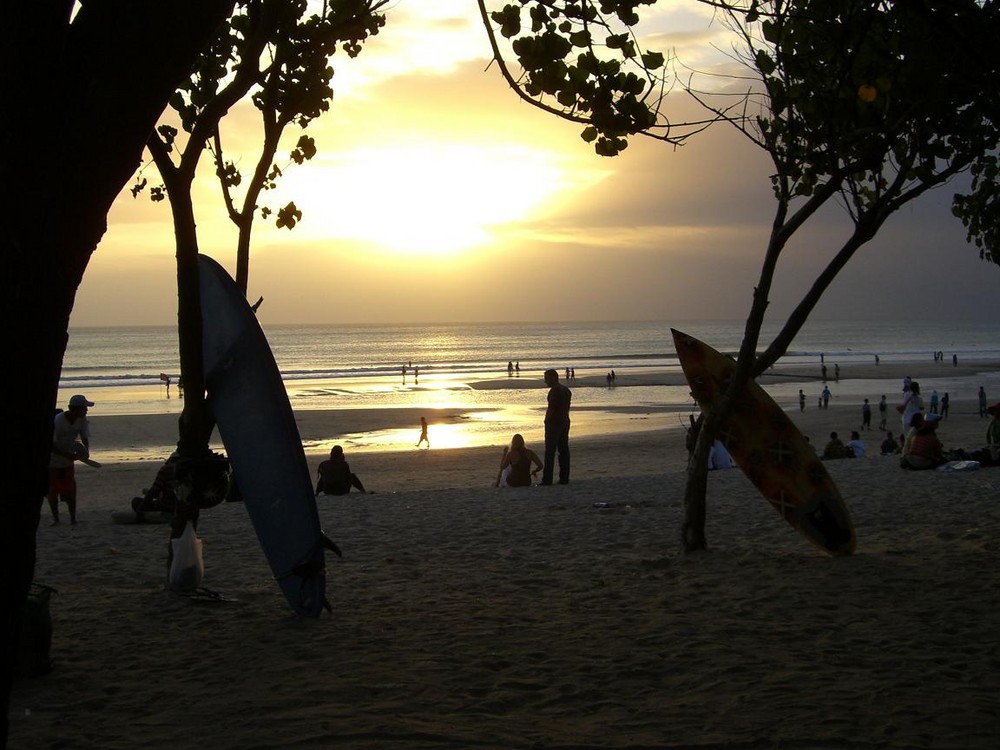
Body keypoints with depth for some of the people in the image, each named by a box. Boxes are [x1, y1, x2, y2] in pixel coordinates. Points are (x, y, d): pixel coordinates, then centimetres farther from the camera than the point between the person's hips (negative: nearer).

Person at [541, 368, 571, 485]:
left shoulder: (554, 391, -15)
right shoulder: (567, 390, 14)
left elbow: (551, 409, -18)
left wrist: (546, 422, -8)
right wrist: (564, 421, 19)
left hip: (554, 423, -9)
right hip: (565, 423, 9)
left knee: (550, 451, -8)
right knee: (564, 450, 9)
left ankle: (547, 479, -10)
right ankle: (564, 478, 10)